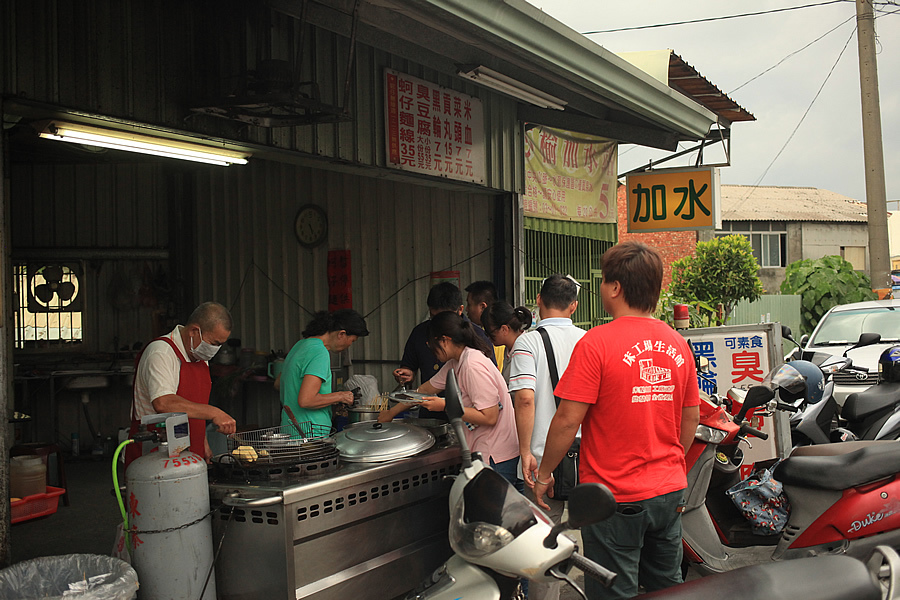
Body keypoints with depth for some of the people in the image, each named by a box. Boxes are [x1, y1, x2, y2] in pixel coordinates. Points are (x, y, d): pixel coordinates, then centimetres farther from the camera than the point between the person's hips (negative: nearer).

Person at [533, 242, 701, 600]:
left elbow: (568, 419, -17)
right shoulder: (678, 344, 3)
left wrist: (544, 475, -3)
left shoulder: (597, 342, -16)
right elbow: (691, 417, 11)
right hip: (669, 490, 6)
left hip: (615, 495, -6)